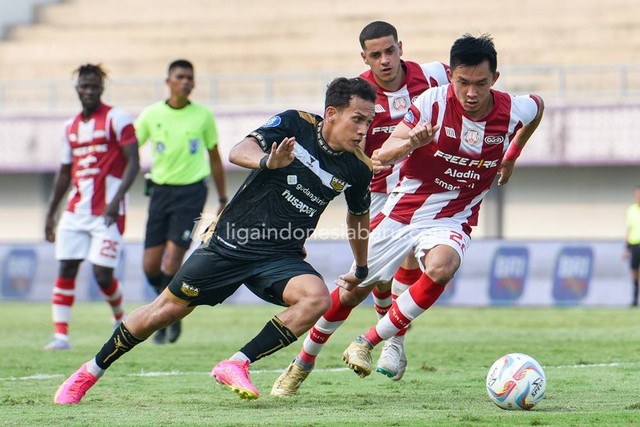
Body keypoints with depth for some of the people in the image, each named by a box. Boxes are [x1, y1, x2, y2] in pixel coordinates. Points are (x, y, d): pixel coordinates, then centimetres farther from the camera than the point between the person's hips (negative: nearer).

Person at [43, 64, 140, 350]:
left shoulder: (117, 119, -4)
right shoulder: (71, 127, 15)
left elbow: (133, 163, -9)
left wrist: (116, 200, -21)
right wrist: (50, 214, 19)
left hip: (107, 211, -6)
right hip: (75, 211, 6)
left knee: (102, 274, -8)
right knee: (66, 268, -3)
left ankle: (120, 319, 20)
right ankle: (61, 335, -2)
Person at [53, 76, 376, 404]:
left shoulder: (357, 168, -2)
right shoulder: (295, 124, -11)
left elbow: (359, 215, 19)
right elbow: (239, 152, -24)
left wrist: (362, 269, 29)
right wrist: (267, 162, -47)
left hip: (281, 257, 2)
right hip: (231, 242, -2)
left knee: (317, 297, -29)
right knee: (166, 310, 2)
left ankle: (236, 365, -20)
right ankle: (90, 372, 22)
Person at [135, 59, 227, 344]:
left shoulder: (203, 116, 1)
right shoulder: (151, 115, 2)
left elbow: (214, 159, 12)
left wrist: (222, 200, 13)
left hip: (191, 192, -2)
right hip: (161, 190, 2)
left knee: (172, 262, -13)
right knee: (150, 266, 0)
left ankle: (170, 320, 5)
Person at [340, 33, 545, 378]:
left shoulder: (513, 112, -11)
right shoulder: (433, 102, -18)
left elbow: (538, 107, 17)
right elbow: (382, 155, -22)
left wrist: (511, 157, 20)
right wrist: (410, 143, -43)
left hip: (451, 221, 0)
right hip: (402, 210, 0)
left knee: (441, 268, -34)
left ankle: (366, 344, -19)